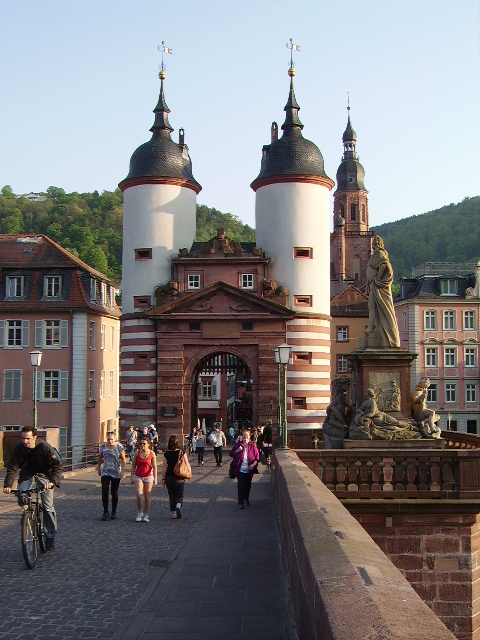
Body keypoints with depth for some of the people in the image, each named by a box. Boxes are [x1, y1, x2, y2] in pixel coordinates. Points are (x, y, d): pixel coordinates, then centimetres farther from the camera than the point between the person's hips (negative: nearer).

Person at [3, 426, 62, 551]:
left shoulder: (45, 447, -26)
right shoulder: (19, 448, -17)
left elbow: (57, 465, -26)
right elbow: (12, 467, -15)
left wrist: (52, 481, -42)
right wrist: (7, 484, -29)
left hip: (44, 475, -3)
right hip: (27, 475, 3)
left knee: (48, 506, -7)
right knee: (22, 500, -19)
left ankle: (50, 536, 6)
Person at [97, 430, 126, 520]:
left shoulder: (119, 447, -7)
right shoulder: (103, 446, 0)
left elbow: (123, 459, -4)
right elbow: (100, 458, 15)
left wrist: (123, 470, -13)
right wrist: (99, 469, 18)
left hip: (116, 473, -2)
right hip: (105, 472, 2)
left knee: (114, 493, 7)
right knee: (104, 492, -10)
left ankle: (114, 512, 19)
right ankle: (105, 512, -2)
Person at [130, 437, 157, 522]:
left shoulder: (152, 454, -4)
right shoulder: (137, 453, 0)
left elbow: (154, 467, -4)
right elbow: (133, 465, 7)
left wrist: (155, 479, -10)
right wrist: (131, 477, 3)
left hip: (148, 477, -1)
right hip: (138, 477, 1)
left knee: (147, 497, 5)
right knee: (138, 495, -14)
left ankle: (146, 515, 15)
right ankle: (140, 513, 4)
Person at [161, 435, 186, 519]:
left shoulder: (166, 454, -6)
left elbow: (164, 467, -4)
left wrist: (163, 478, 4)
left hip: (169, 478, 1)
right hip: (179, 478, -1)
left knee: (172, 496, 14)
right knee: (179, 495, 10)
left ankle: (174, 514, 15)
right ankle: (178, 506, -19)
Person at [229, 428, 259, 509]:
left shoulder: (252, 445, -4)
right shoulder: (238, 445, -4)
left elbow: (257, 457, 0)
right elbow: (231, 454, 4)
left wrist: (254, 464, -15)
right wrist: (237, 451, -14)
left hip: (249, 470, 1)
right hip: (240, 470, -1)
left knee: (248, 485, 15)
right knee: (241, 486, -8)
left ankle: (246, 499, 36)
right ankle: (241, 502, -3)